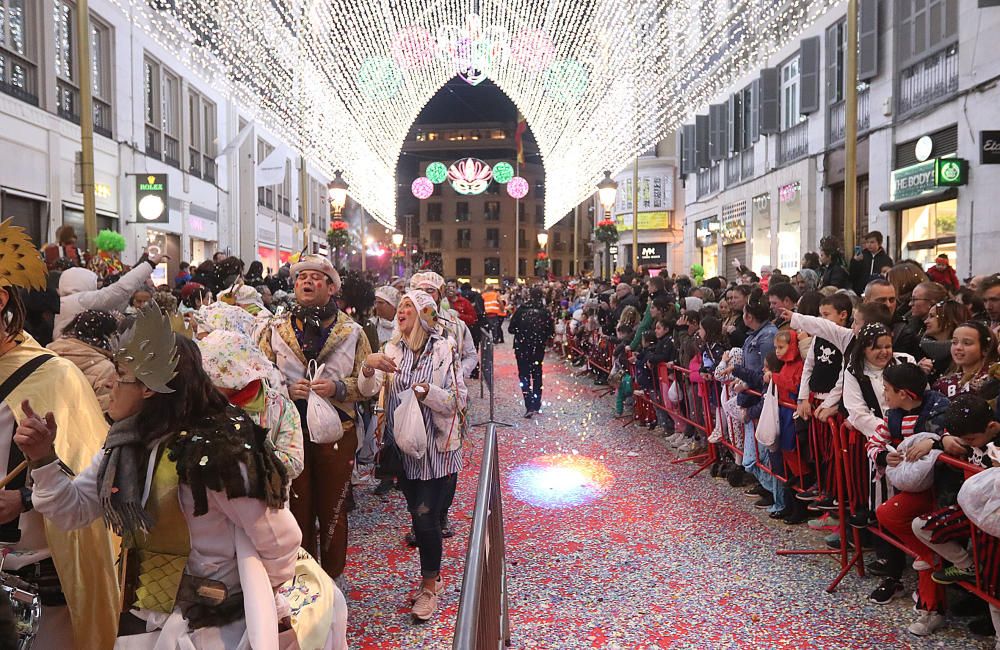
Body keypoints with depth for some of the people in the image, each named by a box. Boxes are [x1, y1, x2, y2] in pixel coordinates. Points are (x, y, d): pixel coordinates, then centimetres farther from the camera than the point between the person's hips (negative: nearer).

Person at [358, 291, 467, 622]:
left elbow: (459, 399, -11)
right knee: (418, 516, 16)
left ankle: (429, 587, 19)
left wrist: (427, 390, -26)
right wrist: (368, 367, -27)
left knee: (426, 518, -3)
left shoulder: (444, 349, -10)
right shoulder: (392, 349, 3)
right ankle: (432, 577, 35)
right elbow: (369, 390, -7)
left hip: (436, 447, -4)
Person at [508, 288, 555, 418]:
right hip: (539, 348, 3)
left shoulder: (521, 310, -10)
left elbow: (511, 329, -9)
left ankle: (529, 406, -14)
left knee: (524, 375, 1)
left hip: (522, 348, -3)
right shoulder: (545, 312, -5)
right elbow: (551, 331, -4)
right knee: (537, 374, 18)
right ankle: (536, 405, 23)